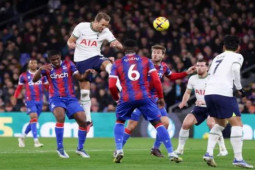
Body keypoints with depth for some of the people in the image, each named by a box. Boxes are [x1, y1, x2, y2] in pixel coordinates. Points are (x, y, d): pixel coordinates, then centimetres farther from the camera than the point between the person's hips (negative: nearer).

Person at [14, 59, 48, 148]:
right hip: (30, 100, -4)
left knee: (33, 120, 9)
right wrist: (15, 98, 2)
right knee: (34, 118, -17)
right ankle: (36, 141, -21)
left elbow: (47, 86, 14)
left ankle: (22, 137, 28)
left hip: (39, 100, 4)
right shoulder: (24, 76, 3)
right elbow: (19, 88, 10)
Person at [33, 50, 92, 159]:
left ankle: (80, 149, 11)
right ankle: (60, 148, -22)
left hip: (70, 98, 2)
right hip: (56, 98, -2)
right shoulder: (48, 68, 3)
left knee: (83, 121, -10)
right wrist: (40, 69, -26)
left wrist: (86, 73, -23)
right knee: (61, 116, -32)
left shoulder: (68, 64, 4)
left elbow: (79, 77, -1)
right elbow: (34, 80, -8)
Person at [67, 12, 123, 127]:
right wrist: (71, 44, -21)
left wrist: (116, 44, -34)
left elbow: (120, 47, -10)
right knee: (84, 91, 0)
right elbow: (70, 41, 3)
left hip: (95, 57, 0)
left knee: (108, 64, -35)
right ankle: (88, 119, 11)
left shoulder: (105, 32, -4)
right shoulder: (82, 27, -7)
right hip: (81, 60, 0)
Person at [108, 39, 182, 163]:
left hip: (126, 98, 0)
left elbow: (112, 86, 4)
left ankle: (119, 150, 7)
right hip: (145, 97, 0)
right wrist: (161, 97, 12)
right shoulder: (146, 61, 12)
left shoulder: (117, 64, 11)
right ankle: (171, 154, -2)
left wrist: (117, 98, 22)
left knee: (119, 122, 25)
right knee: (158, 123, 6)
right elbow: (156, 80, 3)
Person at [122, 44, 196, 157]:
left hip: (154, 99, 5)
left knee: (165, 122, -4)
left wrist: (186, 73, 17)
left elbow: (171, 76, 22)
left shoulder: (163, 67, 3)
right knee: (131, 126, -9)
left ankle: (155, 148, 12)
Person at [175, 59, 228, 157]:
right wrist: (183, 102, -4)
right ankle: (180, 149, 5)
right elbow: (188, 92, 15)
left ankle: (223, 149, -18)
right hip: (199, 108, 5)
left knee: (211, 123, -30)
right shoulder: (193, 79, 1)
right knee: (186, 123, -11)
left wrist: (204, 101, -38)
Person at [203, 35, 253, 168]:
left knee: (220, 123, 23)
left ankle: (209, 153, 10)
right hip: (224, 92, -7)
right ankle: (238, 158, -10)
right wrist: (239, 88, -4)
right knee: (237, 124, -1)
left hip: (209, 92, 7)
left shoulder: (217, 58, 27)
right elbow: (235, 69, -11)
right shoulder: (237, 57, 10)